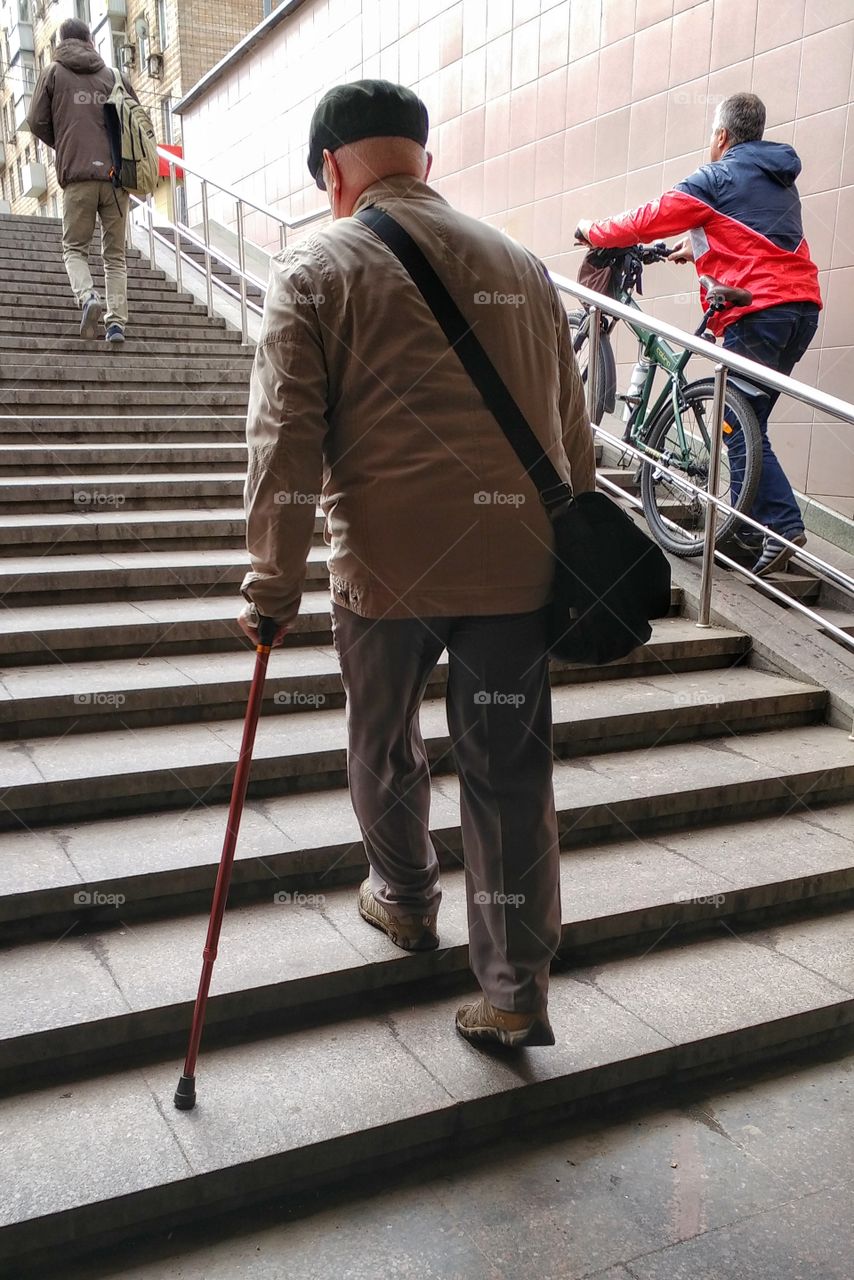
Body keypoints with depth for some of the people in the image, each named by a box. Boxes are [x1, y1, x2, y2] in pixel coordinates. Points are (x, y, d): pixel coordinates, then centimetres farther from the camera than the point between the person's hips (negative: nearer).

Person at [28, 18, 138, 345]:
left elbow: (37, 121, 8)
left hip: (78, 175, -1)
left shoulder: (54, 72, 10)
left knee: (75, 247, 9)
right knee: (115, 254, 7)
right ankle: (117, 319, -6)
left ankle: (88, 297, -18)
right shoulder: (114, 75, 13)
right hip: (117, 175, 2)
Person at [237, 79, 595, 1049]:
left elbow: (285, 438, -6)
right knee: (510, 769, 8)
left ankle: (404, 901, 42)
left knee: (382, 745, 21)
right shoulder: (521, 264, 13)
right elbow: (572, 427, 16)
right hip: (518, 557, 3)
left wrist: (272, 583, -1)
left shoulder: (314, 268, 1)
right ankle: (517, 992, 15)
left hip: (390, 560, -3)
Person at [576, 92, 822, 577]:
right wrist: (698, 250, 48)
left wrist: (592, 231, 17)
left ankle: (783, 526, -18)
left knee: (742, 426, -9)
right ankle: (751, 526, 14)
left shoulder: (718, 177, -1)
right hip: (801, 305, 8)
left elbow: (646, 221, 2)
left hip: (759, 310, -8)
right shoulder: (779, 179, 24)